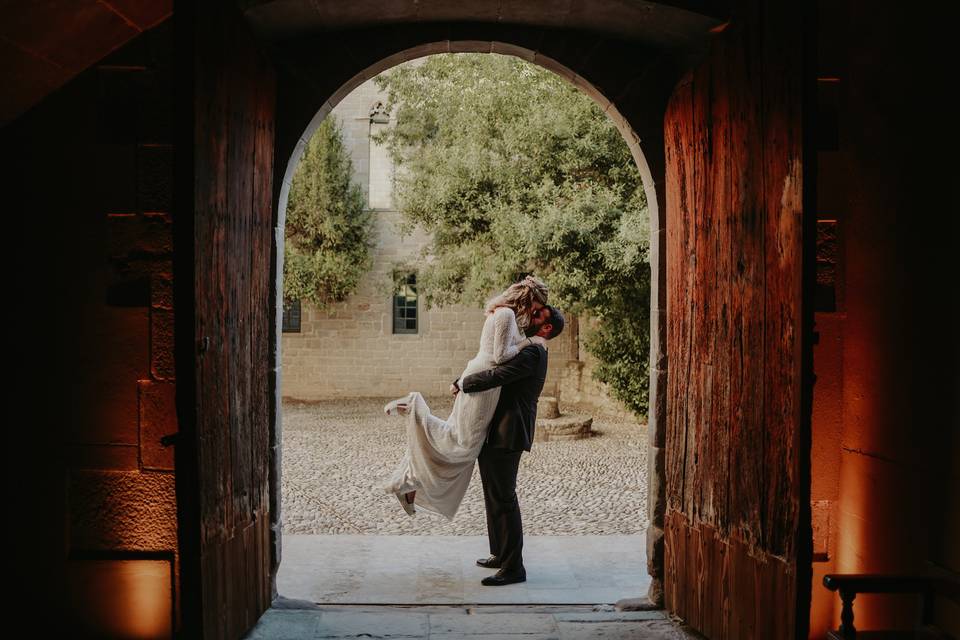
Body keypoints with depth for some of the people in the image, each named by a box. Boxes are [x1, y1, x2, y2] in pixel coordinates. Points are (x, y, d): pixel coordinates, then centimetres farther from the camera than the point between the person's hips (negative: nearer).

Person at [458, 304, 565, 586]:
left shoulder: (532, 353, -17)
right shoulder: (528, 351, 17)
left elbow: (495, 376, -26)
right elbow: (499, 375, 21)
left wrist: (463, 383, -11)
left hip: (506, 436, -11)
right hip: (496, 434, 11)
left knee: (503, 500, -5)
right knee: (495, 497, 19)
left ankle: (513, 568, 2)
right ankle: (501, 554, 32)